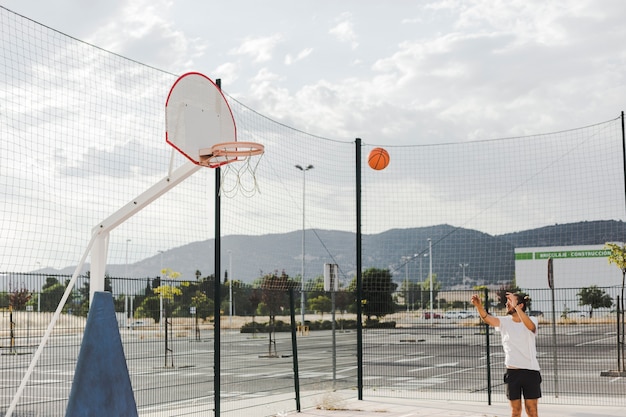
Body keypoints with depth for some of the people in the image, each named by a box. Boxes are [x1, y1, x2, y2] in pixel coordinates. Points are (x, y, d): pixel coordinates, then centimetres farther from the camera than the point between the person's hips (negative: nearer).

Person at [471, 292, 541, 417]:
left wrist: (516, 306, -35)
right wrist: (478, 305, -35)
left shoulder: (532, 320, -3)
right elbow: (487, 318, -15)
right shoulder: (504, 322, 4)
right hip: (512, 372, 2)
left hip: (530, 371, -2)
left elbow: (530, 326, -28)